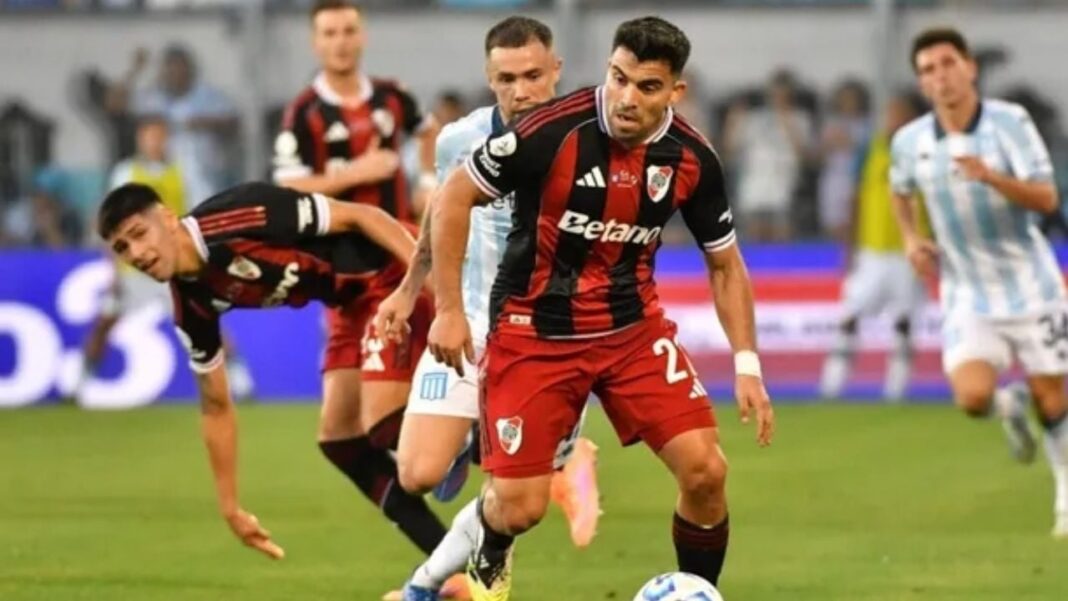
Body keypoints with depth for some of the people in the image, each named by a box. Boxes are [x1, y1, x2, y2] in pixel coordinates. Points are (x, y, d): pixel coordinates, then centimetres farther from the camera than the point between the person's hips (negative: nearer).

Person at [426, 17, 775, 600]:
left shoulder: (691, 158, -9)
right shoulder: (552, 131, -22)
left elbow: (725, 264, 6)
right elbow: (453, 197, -11)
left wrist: (747, 365, -2)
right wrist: (449, 309, -14)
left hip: (634, 327, 3)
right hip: (535, 332, -3)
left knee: (705, 471, -12)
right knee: (519, 508, -5)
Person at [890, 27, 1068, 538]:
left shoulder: (1009, 121, -12)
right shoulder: (910, 141, -2)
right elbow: (901, 191, 22)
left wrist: (991, 176, -36)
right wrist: (911, 238, 3)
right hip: (968, 296, 2)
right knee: (972, 396, -18)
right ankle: (1010, 408, 19)